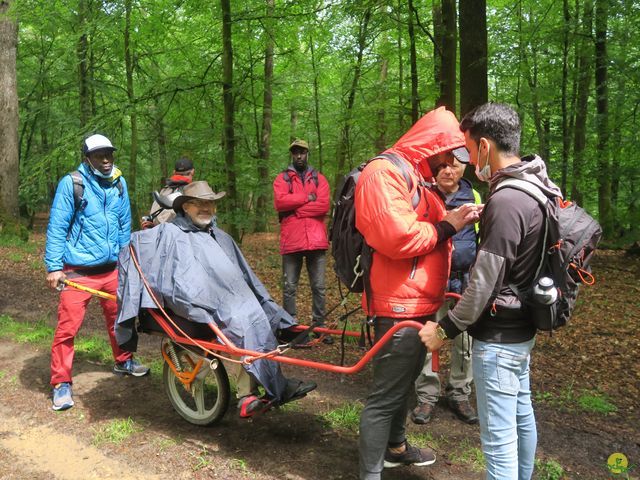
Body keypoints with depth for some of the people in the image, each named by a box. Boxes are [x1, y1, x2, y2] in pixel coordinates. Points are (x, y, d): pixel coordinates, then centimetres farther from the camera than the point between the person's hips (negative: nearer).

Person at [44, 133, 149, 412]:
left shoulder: (118, 183, 7)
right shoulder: (71, 183, -9)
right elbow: (57, 227, -7)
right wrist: (54, 267, -11)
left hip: (112, 268, 5)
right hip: (79, 270, -5)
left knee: (118, 318, 18)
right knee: (67, 326, -4)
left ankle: (123, 361, 39)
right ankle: (61, 383, 9)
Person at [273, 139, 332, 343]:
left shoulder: (319, 178, 13)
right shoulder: (282, 178, 10)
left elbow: (323, 205, -4)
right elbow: (280, 202, -9)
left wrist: (294, 208, -9)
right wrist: (308, 197, -8)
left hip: (316, 240, 1)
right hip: (291, 241, -1)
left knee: (319, 287, 7)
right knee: (289, 287, 3)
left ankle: (319, 326, 17)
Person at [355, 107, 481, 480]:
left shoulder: (416, 176, 18)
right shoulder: (384, 173, -16)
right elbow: (397, 237, -27)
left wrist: (455, 220, 1)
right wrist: (445, 227, -13)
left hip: (419, 304, 11)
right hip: (400, 307, -11)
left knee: (404, 382, 24)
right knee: (387, 394, -2)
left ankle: (395, 447, 43)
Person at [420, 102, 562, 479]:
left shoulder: (506, 201, -24)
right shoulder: (536, 185, 5)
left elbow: (485, 283, -22)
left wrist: (446, 329, -12)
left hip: (499, 336, -10)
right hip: (522, 328, 10)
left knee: (499, 437, 2)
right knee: (521, 414, 24)